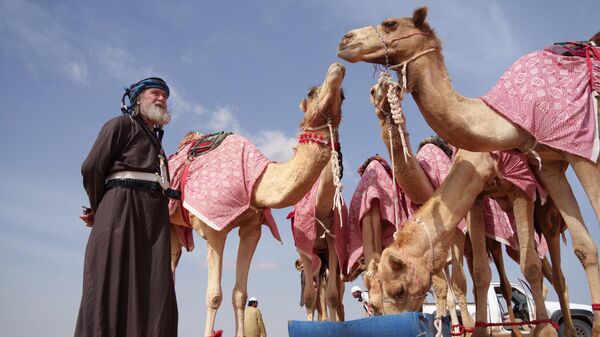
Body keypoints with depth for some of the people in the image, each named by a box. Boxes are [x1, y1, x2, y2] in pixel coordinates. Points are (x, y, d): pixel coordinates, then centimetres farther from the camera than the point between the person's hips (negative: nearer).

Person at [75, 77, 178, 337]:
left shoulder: (154, 138, 29)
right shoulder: (122, 125, 7)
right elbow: (91, 167, -2)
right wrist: (99, 209, 7)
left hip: (155, 216, 7)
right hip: (123, 206, -7)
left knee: (155, 291, -3)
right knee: (113, 284, -10)